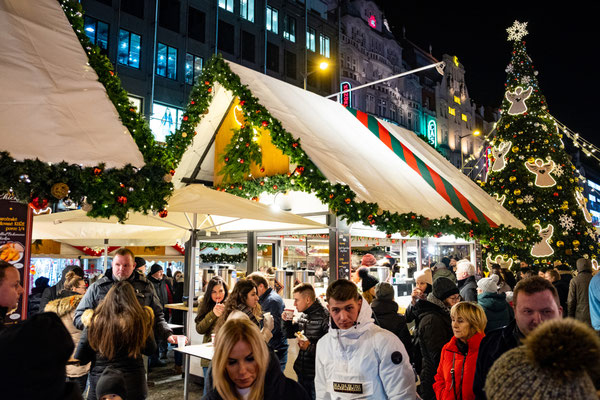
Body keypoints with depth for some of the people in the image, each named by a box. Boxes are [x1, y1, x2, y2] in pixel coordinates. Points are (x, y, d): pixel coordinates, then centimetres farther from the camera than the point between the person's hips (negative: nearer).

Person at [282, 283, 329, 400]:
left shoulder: (325, 317, -20)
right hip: (302, 373, 8)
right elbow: (290, 334, 20)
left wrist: (310, 347, -24)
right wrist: (287, 321, 3)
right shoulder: (303, 315, 7)